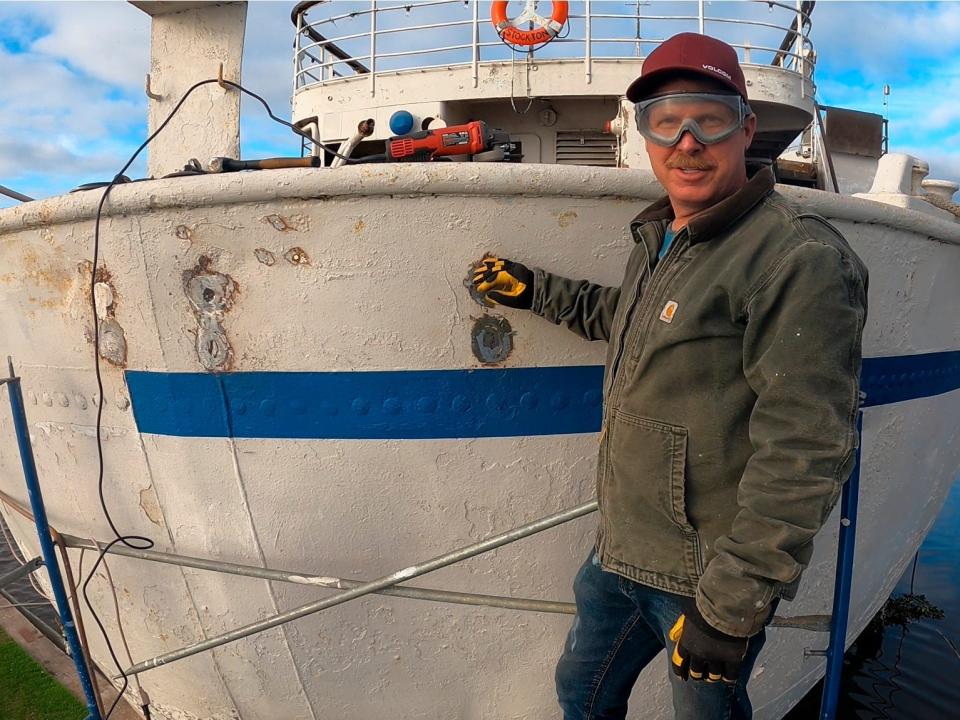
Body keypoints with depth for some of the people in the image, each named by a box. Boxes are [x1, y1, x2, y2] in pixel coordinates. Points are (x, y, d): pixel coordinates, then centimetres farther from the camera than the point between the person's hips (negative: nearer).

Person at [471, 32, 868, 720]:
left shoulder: (800, 258, -21)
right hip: (621, 553, 8)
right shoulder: (658, 239, 8)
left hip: (709, 578, -8)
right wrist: (536, 290, 26)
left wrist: (733, 608, -23)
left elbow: (803, 454, -25)